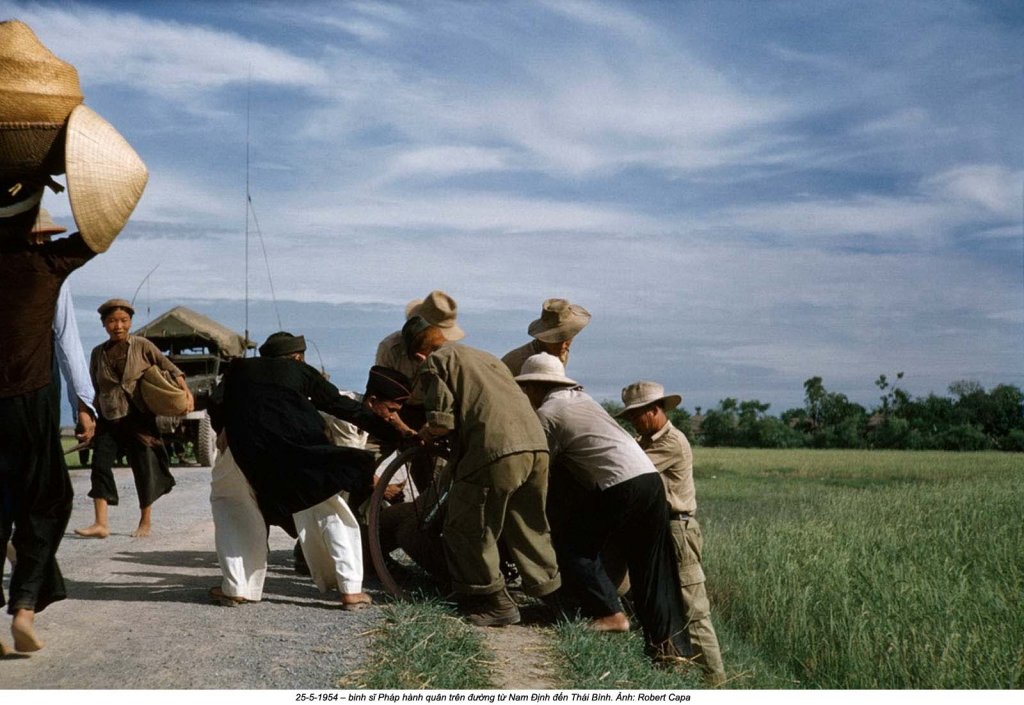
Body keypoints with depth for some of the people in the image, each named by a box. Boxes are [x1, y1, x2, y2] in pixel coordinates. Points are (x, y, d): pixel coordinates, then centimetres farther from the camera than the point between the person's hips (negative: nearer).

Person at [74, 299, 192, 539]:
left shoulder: (142, 346, -3)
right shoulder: (98, 353, 8)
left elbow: (170, 368, -3)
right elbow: (95, 389, 15)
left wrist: (186, 392, -17)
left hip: (139, 418, -3)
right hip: (108, 420, 3)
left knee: (144, 468, 1)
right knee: (100, 464, -9)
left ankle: (146, 522, 17)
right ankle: (101, 524, -9)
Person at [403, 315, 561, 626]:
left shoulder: (435, 361, 9)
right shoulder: (485, 356, 31)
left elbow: (442, 422, -3)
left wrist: (426, 433, 18)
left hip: (496, 452, -8)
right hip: (536, 445, 8)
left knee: (467, 531, 7)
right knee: (530, 529, 23)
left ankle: (495, 603, 11)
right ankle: (551, 592, 30)